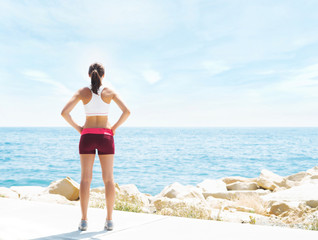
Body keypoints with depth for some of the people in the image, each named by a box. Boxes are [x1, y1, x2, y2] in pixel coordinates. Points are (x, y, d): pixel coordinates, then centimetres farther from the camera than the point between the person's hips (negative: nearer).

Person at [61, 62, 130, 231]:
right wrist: (115, 127, 2)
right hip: (105, 136, 0)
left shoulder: (83, 92, 1)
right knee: (108, 179, 5)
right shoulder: (110, 91, 0)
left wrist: (77, 127, 4)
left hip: (87, 136, 0)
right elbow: (127, 111, -9)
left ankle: (84, 221, 1)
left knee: (85, 179, 4)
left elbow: (64, 112, -8)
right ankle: (109, 220, 4)